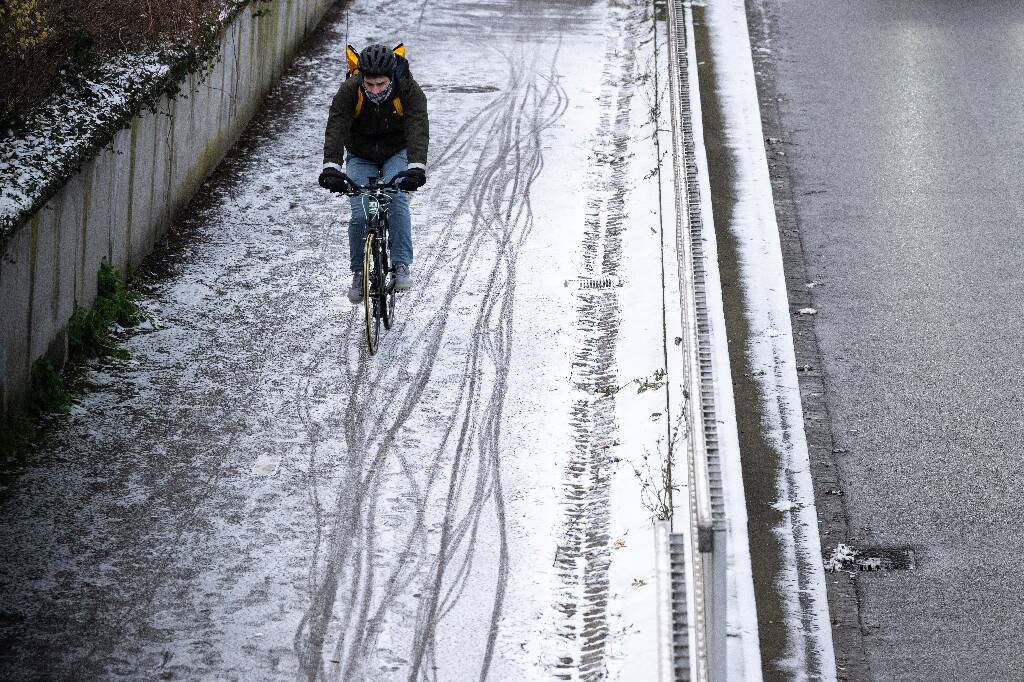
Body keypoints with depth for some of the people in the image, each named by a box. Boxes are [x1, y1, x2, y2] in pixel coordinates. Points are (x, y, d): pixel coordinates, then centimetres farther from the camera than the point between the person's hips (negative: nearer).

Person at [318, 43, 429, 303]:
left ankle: (402, 266, -22)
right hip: (361, 157, 1)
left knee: (397, 199, -28)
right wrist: (331, 168, -50)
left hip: (397, 154, -1)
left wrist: (416, 168, -54)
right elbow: (335, 130, -35)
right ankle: (359, 273, 5)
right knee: (359, 215, -14)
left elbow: (418, 130, -38)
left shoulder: (410, 91, -26)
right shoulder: (349, 91, -25)